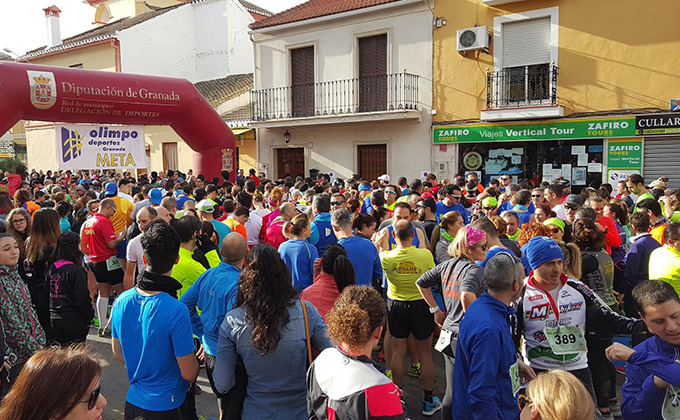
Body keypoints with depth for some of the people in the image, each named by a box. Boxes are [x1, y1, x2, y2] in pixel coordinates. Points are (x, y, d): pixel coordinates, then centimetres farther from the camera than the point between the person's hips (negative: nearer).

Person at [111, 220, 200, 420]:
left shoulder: (121, 301, -10)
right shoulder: (177, 311, -29)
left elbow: (117, 353, 4)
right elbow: (189, 373, -20)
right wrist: (196, 364, 1)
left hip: (133, 402, 5)